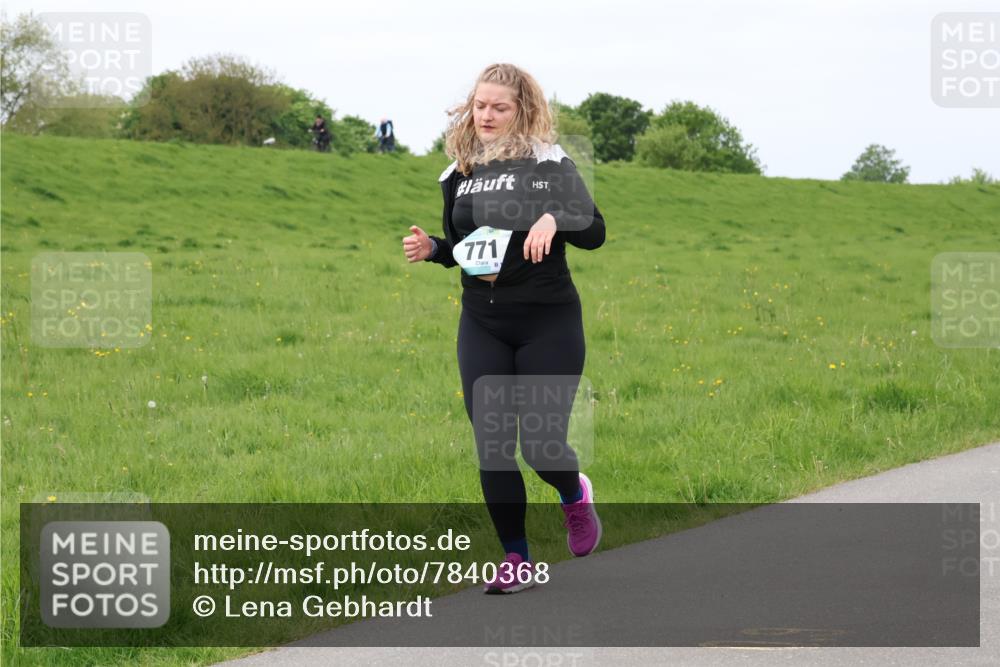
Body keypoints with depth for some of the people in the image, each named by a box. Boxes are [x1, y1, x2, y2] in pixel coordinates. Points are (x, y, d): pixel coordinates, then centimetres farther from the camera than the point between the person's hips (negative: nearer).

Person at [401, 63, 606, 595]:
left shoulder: (549, 164, -5)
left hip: (548, 322, -4)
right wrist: (430, 248, -2)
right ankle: (516, 559, 12)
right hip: (482, 326, 4)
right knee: (491, 445, -1)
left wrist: (554, 218, -29)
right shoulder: (459, 175, 8)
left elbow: (594, 233, -10)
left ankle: (575, 496, 32)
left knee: (542, 444, -5)